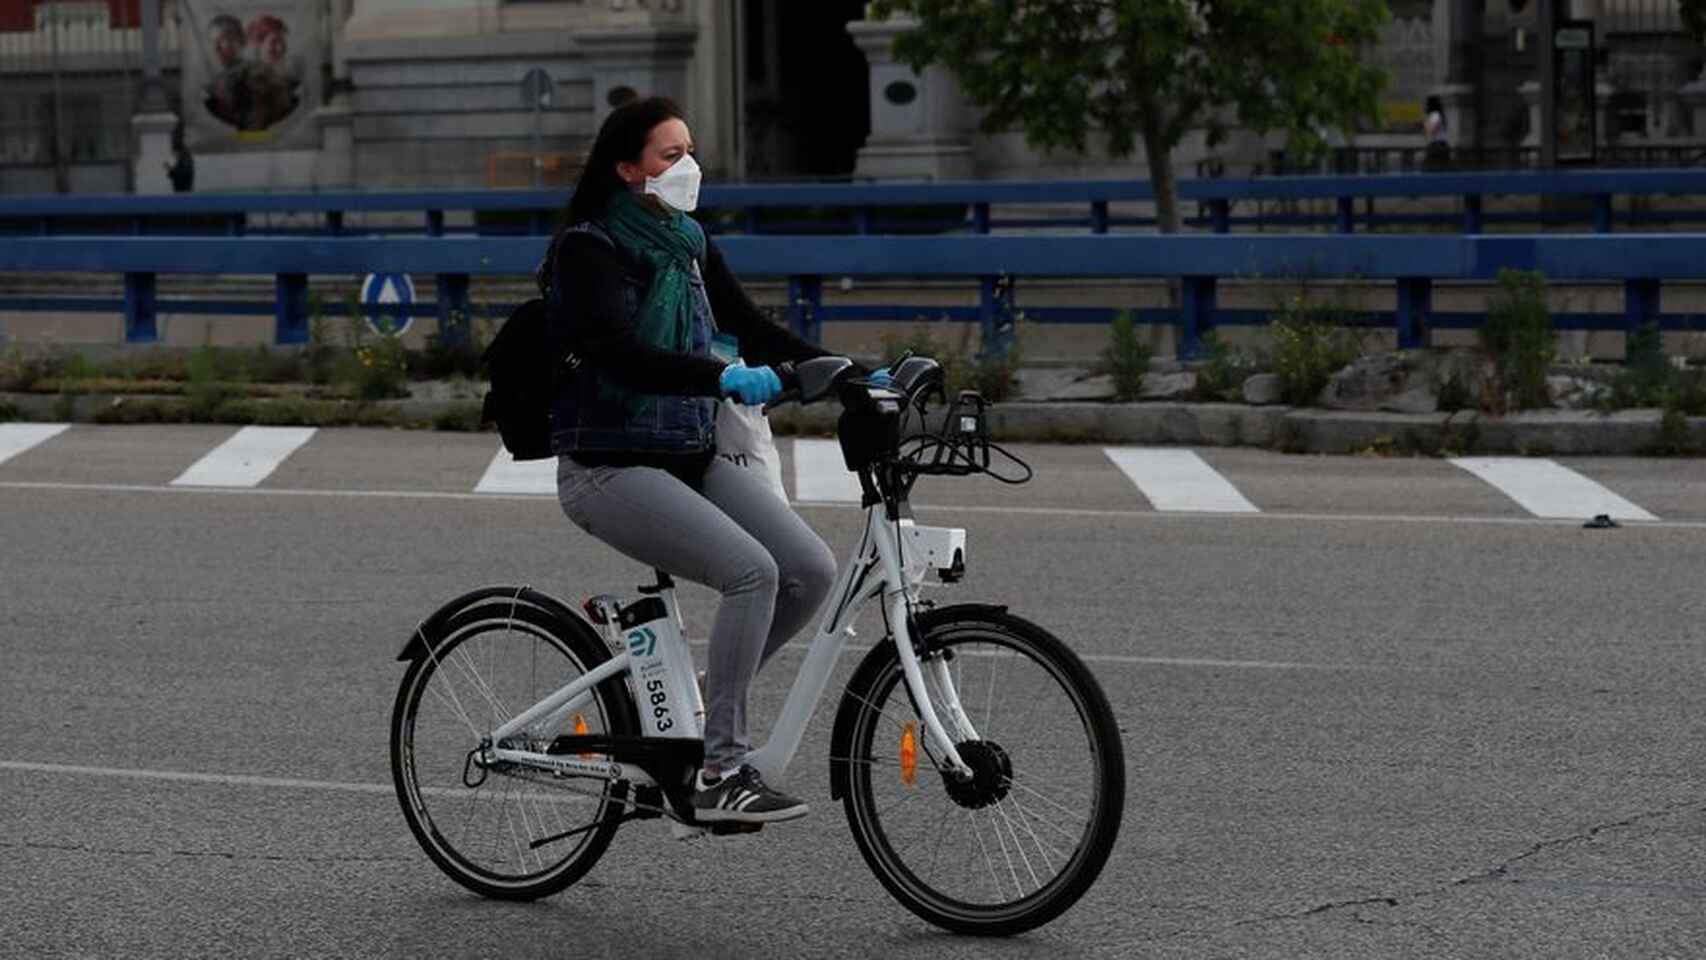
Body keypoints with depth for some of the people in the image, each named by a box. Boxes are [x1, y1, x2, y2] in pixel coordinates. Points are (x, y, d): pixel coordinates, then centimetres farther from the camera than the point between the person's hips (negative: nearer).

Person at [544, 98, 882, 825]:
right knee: (752, 572, -26)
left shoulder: (687, 242, 11)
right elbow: (622, 354, -26)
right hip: (610, 467, -7)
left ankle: (706, 699, 11)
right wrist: (724, 376, -41)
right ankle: (721, 775, -20)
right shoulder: (588, 249, -12)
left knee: (812, 571, -9)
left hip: (690, 458, 8)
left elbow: (753, 330, 8)